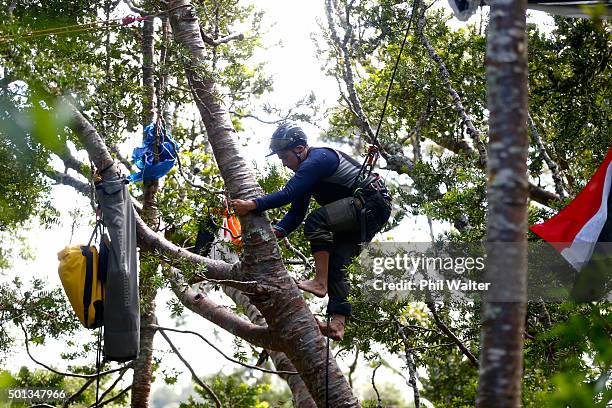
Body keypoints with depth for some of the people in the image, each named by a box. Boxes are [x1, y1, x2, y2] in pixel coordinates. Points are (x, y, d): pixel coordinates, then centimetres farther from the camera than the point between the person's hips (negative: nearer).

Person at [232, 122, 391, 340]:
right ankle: (338, 322, -7)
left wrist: (253, 204, -30)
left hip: (372, 204, -11)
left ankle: (320, 282, -25)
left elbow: (288, 193, -28)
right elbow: (297, 212, 11)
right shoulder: (306, 170, 13)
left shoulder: (319, 158, -19)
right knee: (335, 263, 0)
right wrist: (277, 231, -6)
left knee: (316, 221, -26)